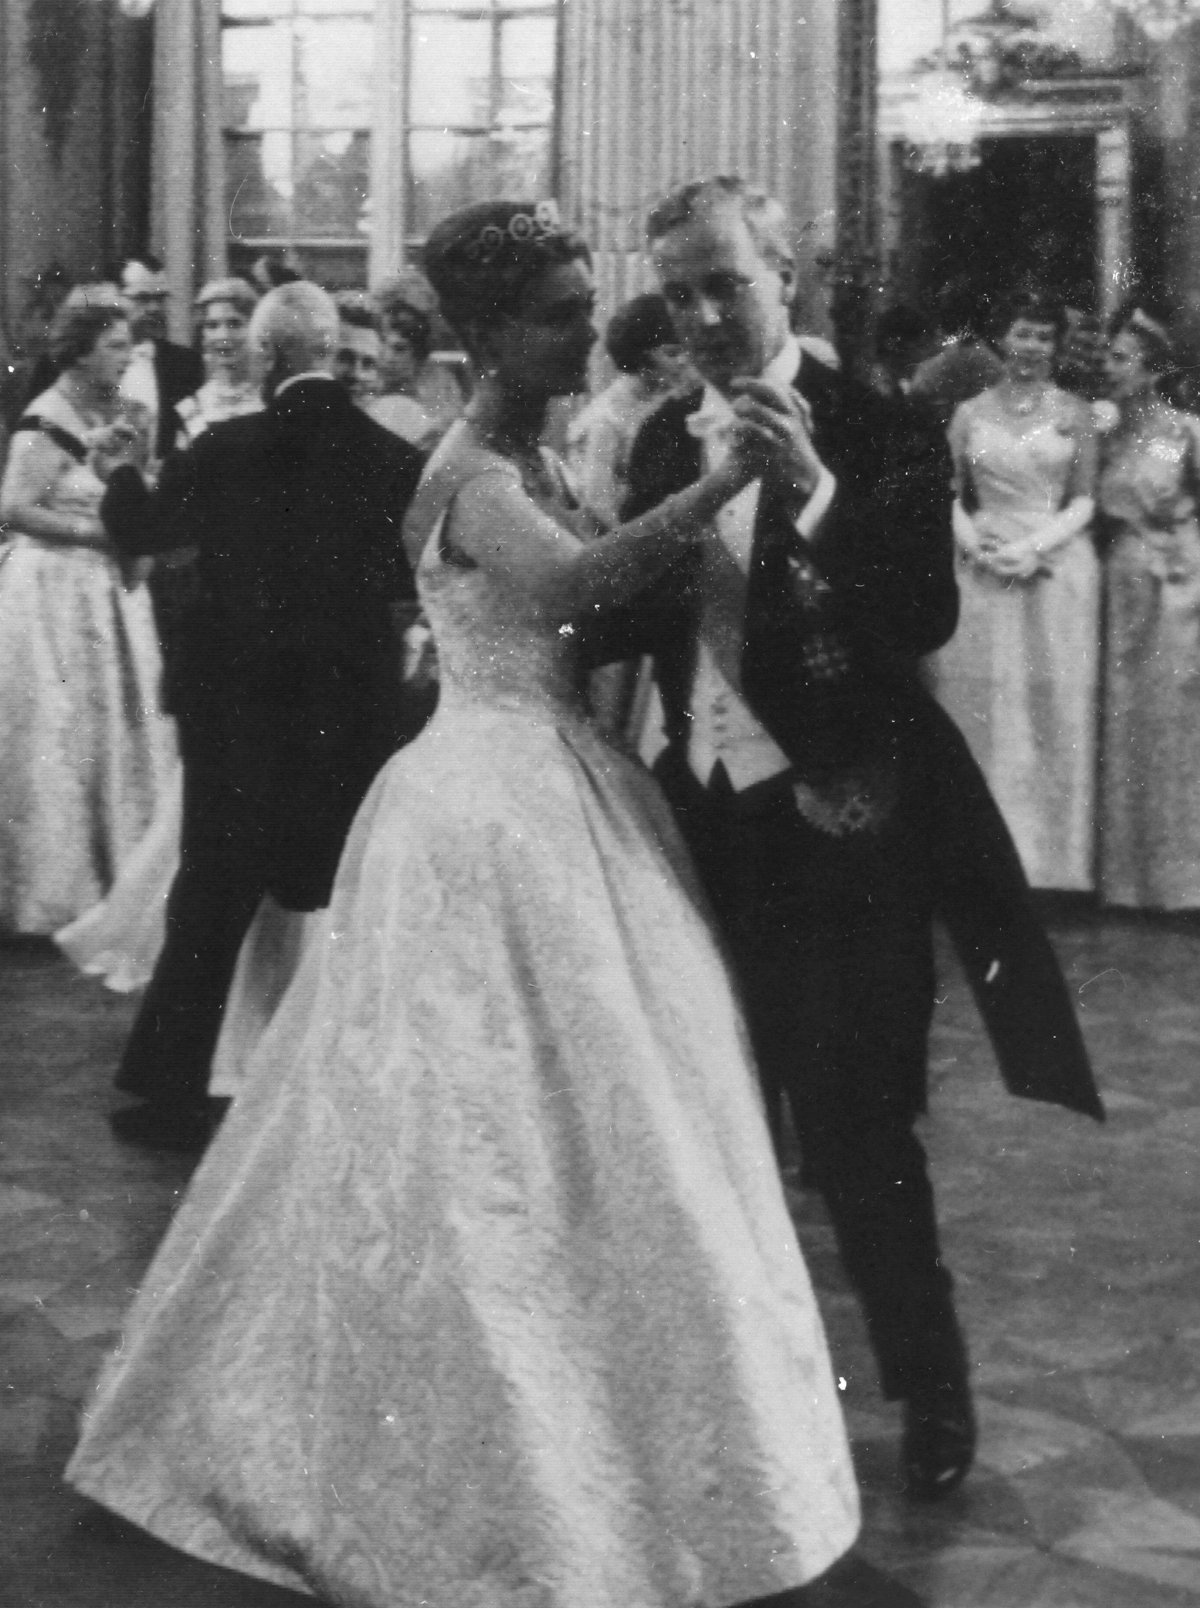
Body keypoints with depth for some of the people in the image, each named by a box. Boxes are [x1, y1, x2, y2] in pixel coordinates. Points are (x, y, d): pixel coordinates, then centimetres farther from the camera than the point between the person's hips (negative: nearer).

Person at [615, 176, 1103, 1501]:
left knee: (854, 1128, -2)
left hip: (835, 824, -6)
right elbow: (639, 613, 12)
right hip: (706, 816, 6)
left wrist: (815, 494, -35)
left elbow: (924, 621, -22)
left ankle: (929, 1388, 18)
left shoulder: (875, 429, -12)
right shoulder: (664, 439, 7)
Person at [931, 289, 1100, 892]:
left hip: (1057, 571, -1)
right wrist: (974, 542, -10)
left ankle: (1053, 857, 9)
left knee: (1054, 712, 1)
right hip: (983, 575, 1)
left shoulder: (1074, 412, 4)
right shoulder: (970, 413, 8)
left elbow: (1085, 501, 1)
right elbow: (949, 496, 7)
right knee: (983, 711, 1)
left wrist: (1037, 546, -13)